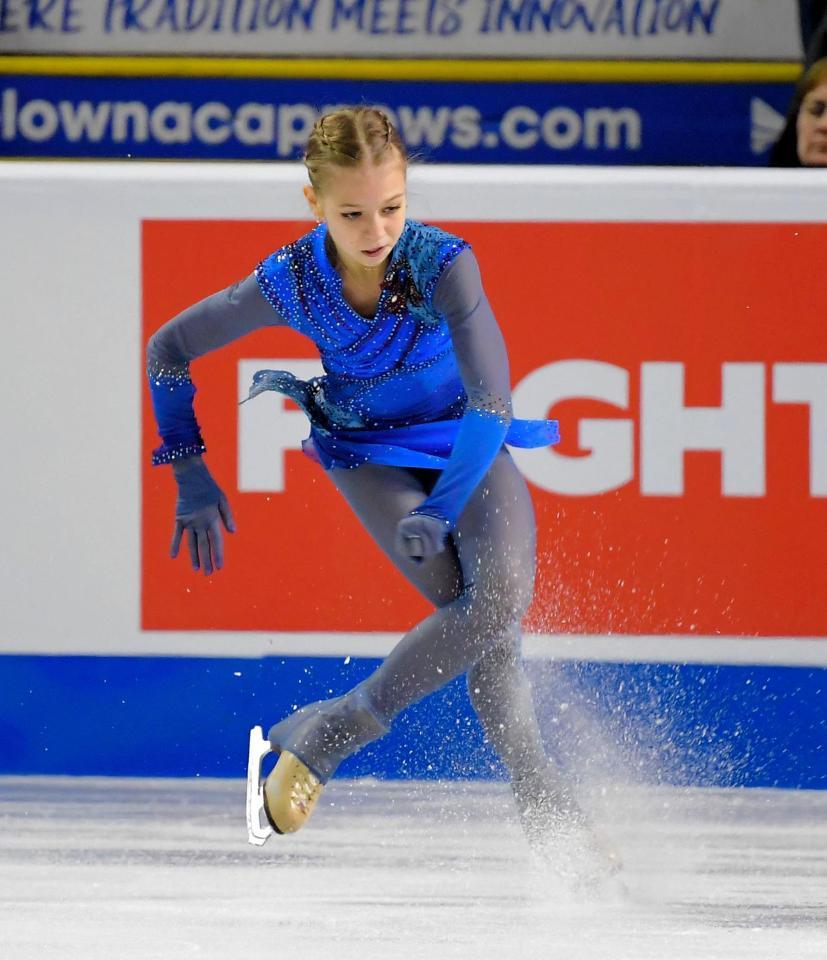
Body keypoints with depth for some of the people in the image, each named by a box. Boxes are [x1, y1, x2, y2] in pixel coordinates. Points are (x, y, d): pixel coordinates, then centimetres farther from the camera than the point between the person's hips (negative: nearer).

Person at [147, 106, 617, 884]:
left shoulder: (441, 264, -27)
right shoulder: (291, 281, -21)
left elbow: (491, 401, -30)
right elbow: (168, 349, -6)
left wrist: (445, 505, -38)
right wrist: (190, 476, -7)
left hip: (468, 447, 0)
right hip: (370, 455, 0)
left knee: (503, 591, -26)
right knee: (478, 612, -23)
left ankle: (325, 734, -14)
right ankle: (547, 814, -16)